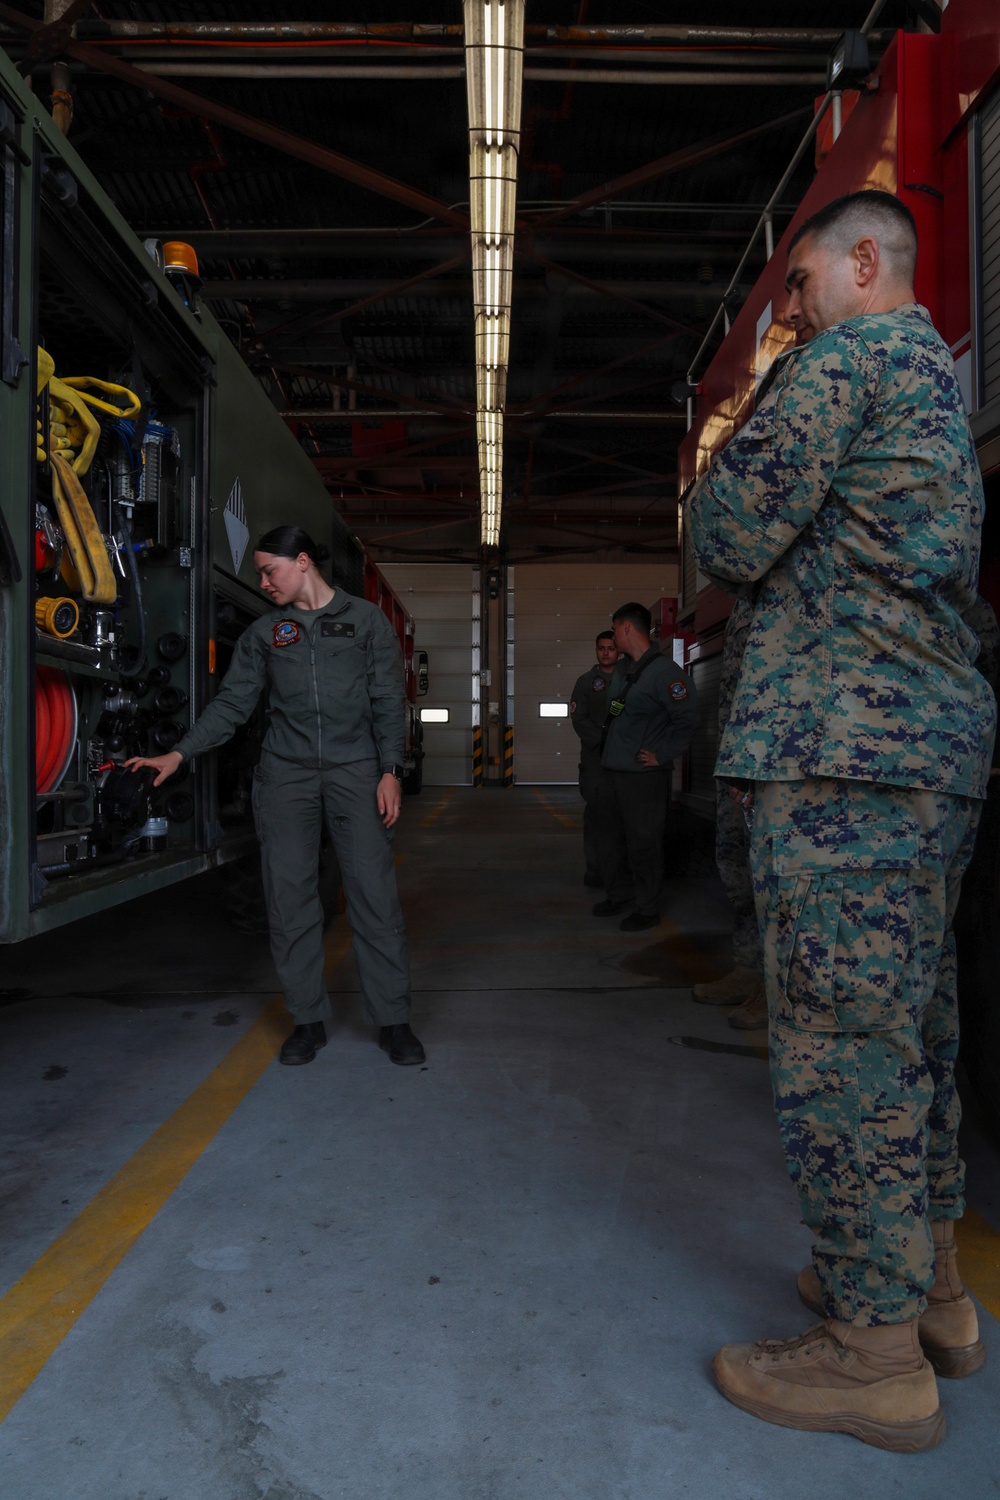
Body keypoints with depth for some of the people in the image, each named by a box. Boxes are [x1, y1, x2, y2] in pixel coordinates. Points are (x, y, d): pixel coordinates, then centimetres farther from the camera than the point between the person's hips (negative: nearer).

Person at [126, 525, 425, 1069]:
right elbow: (232, 703, 9)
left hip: (355, 771, -2)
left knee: (375, 893, -5)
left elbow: (387, 702, 3)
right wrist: (179, 753, -1)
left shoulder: (365, 620, 6)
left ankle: (393, 1020, 7)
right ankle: (308, 1020, 15)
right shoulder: (263, 631, 12)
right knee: (288, 896, 1)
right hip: (286, 775, 3)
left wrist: (390, 771, -5)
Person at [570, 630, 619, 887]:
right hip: (595, 756, -1)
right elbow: (579, 719, 2)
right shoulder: (586, 682, 11)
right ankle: (593, 869, 0)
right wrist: (602, 741, -11)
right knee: (595, 810, -4)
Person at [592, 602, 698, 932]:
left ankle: (647, 909, 11)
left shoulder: (663, 672, -15)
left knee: (643, 842, -1)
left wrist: (662, 755, -15)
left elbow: (686, 718, -18)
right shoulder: (622, 669, 12)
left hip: (643, 774, -8)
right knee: (612, 836, 17)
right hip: (611, 769, 9)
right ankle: (618, 895, 32)